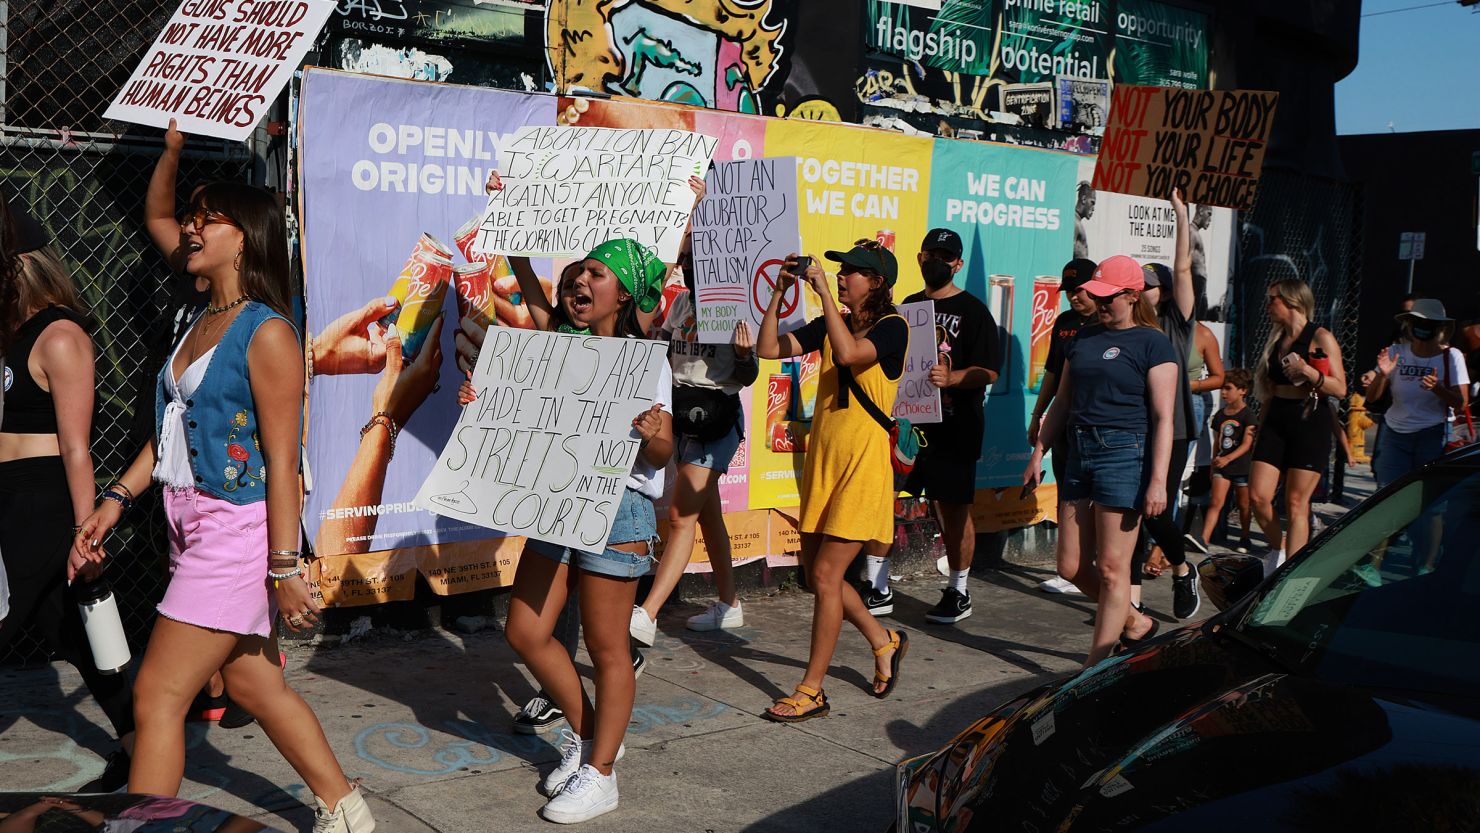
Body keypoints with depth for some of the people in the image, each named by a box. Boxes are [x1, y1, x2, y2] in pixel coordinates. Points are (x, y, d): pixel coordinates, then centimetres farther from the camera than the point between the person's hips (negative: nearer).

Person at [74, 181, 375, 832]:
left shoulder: (266, 333, -14)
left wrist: (285, 567, -18)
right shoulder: (199, 325, 12)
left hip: (238, 528, -9)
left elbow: (283, 461, -17)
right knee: (254, 685, 17)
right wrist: (117, 498, 10)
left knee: (157, 694, -6)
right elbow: (169, 431, 18)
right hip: (195, 528, 9)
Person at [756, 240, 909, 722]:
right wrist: (779, 293, -3)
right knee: (816, 575, 12)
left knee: (825, 575, -7)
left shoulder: (892, 328, -9)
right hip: (821, 462, 7)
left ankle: (811, 692, 2)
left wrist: (823, 291, -24)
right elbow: (768, 349, 5)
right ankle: (884, 642, 34)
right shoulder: (830, 325, 10)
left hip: (862, 465, -7)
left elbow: (848, 354, -29)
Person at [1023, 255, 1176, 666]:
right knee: (1072, 566, 8)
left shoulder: (1152, 343, -4)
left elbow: (1162, 417, -9)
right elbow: (1062, 401, 22)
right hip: (1079, 452, 7)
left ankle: (1097, 666, 6)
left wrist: (1158, 479, -16)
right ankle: (1135, 622, 29)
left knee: (1111, 568, -3)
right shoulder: (1083, 338, 16)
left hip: (1124, 452, -7)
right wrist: (1038, 452, 16)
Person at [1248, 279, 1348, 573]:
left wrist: (1306, 369, -23)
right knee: (1258, 496, -3)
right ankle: (1279, 548, 21)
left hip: (1310, 423, -6)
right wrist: (1260, 428, 20)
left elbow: (1340, 388, -11)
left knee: (1296, 502, -5)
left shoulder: (1321, 337, -5)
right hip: (1276, 421, 6)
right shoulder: (1277, 339, 15)